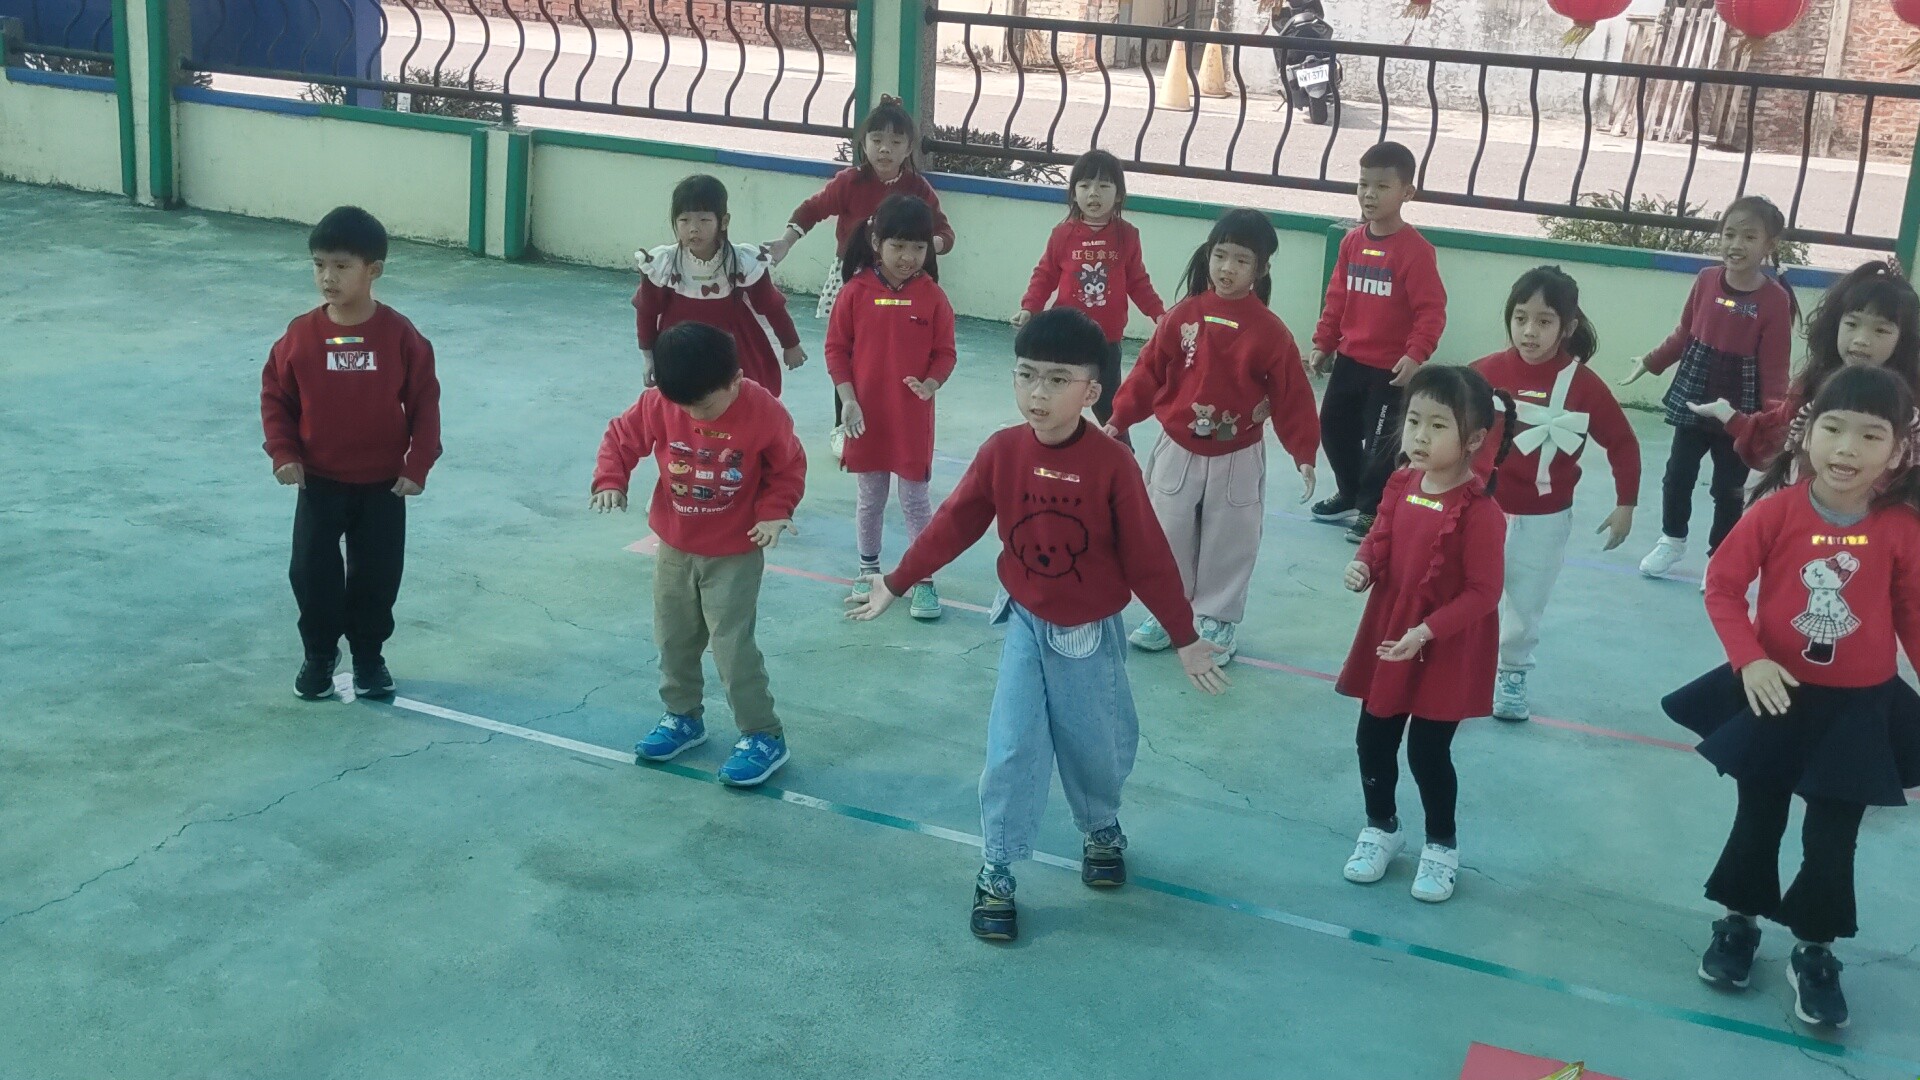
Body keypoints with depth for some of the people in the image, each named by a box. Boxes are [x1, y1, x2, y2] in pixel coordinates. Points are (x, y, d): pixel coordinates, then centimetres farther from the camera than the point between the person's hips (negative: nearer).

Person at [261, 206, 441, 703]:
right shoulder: (301, 335, -8)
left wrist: (417, 465, -9)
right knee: (311, 572, 3)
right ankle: (319, 654, 23)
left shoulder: (400, 336, -11)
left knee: (378, 574, 7)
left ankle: (369, 655, 26)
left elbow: (425, 404, -5)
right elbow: (275, 397, 1)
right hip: (319, 482, 1)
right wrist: (283, 453, -10)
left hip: (383, 483, -1)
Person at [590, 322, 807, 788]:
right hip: (674, 549, 4)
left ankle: (764, 736, 9)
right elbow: (621, 438, -1)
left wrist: (774, 513, -21)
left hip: (735, 554, -4)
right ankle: (683, 716, 38)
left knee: (733, 647, -5)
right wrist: (610, 482, -17)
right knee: (674, 641, 17)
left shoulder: (764, 411, -21)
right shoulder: (659, 404, -14)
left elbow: (788, 468, -8)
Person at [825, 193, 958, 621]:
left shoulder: (931, 296, -6)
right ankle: (868, 569, 32)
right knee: (870, 497, 16)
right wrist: (847, 399, -8)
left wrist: (930, 385, -19)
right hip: (866, 416, 1)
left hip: (913, 418, -1)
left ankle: (924, 581, 14)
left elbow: (944, 353, -1)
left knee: (916, 499, 6)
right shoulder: (857, 291, -6)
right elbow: (836, 348, -1)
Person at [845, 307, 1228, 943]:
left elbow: (1148, 558, -13)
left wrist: (1185, 638, -7)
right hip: (1026, 627, 1)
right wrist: (895, 584, 3)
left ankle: (1103, 830, 46)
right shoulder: (1001, 452, -13)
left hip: (1091, 635, -1)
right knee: (1011, 751, 0)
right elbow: (952, 527, -2)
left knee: (1097, 746, 16)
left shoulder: (1112, 463, -20)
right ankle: (996, 872, 14)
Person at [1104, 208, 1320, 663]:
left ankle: (1217, 620, 26)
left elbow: (1292, 398, -7)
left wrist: (1303, 453, -9)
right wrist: (1119, 420, -3)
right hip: (1177, 453, 2)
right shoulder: (1183, 316, -5)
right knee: (1168, 538, 12)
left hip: (1237, 462, -2)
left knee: (1229, 545, 9)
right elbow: (1148, 374, 0)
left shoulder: (1270, 332, -10)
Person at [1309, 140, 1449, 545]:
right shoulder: (1352, 242, 3)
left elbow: (1432, 310, -19)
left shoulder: (1415, 250, -17)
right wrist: (1323, 342, 10)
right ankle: (1350, 495, 38)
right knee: (1333, 426, 18)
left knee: (1381, 441, 2)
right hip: (1349, 359, 7)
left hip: (1391, 367, -7)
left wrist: (1416, 355, -27)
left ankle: (1372, 510, 20)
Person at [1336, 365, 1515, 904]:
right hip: (1386, 635, 6)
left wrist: (1426, 632, -26)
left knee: (1428, 752, 4)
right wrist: (1362, 567, -11)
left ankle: (1442, 846, 27)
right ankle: (1381, 828, 38)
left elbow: (1483, 593, -20)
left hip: (1447, 652, -6)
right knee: (1373, 741, 15)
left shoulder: (1478, 511, -24)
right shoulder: (1400, 485, -4)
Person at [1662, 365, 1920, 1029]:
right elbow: (1722, 585, -10)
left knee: (1832, 837, 9)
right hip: (1777, 694, 0)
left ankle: (1814, 953, 27)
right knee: (1758, 819, 16)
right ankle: (1737, 924, 36)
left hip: (1859, 706, 0)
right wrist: (1750, 660, -20)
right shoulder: (1778, 509, -15)